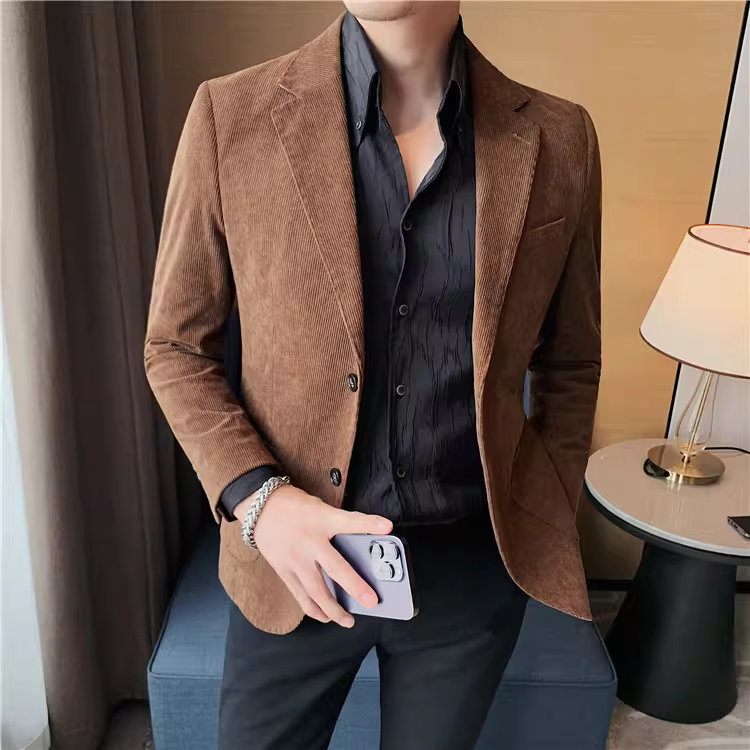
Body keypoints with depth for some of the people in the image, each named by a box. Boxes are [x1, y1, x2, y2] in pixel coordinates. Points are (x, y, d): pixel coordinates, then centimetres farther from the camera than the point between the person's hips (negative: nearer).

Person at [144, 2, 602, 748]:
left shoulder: (558, 140, -5)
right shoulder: (232, 116, -9)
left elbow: (570, 366, 6)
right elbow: (176, 346, -2)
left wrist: (545, 532, 1)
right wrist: (253, 495, -15)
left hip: (474, 568, 2)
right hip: (295, 561, -1)